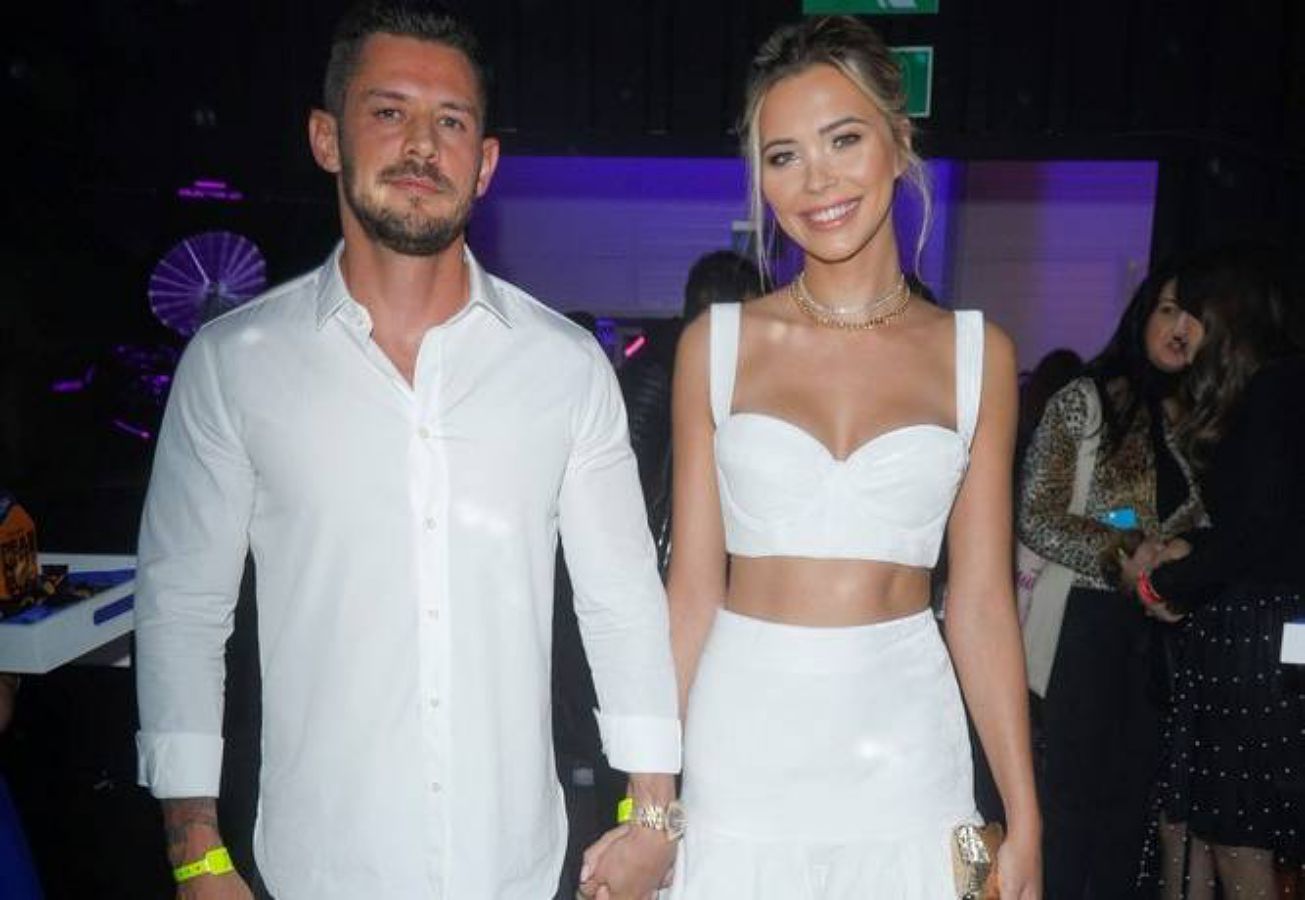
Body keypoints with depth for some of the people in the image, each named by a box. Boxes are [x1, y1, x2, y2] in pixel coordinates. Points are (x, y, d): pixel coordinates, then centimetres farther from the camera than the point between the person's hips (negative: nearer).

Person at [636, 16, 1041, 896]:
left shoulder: (978, 353, 0)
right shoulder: (718, 343, -2)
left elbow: (983, 605, 1)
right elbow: (692, 589, 0)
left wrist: (1025, 824, 1)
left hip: (907, 752, 1)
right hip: (741, 746, 0)